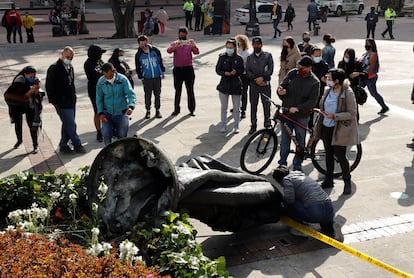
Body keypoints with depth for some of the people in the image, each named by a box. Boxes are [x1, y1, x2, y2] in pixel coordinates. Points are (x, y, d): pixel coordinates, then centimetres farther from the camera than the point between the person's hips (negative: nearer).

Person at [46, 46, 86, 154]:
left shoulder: (70, 67, 12)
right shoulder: (54, 69, -12)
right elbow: (49, 86, -11)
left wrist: (74, 96, 14)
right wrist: (54, 101, -11)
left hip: (71, 102, 8)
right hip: (62, 104, -8)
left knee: (67, 125, 14)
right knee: (71, 125, -3)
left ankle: (63, 145, 24)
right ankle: (77, 145, 9)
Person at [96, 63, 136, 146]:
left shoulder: (123, 79, -10)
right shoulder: (100, 82, -4)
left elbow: (131, 93, -16)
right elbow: (99, 98, 4)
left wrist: (131, 106, -34)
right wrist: (101, 113, -6)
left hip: (122, 113, -1)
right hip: (107, 113, 1)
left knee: (122, 135, 0)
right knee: (106, 134, -13)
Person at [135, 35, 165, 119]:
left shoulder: (155, 50, -4)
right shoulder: (138, 55, -4)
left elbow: (160, 61, 8)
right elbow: (138, 67, 7)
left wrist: (162, 72, 10)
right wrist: (141, 77, 6)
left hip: (157, 77, 1)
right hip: (147, 78, -1)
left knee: (157, 94, 8)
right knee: (147, 95, 5)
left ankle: (157, 110, 20)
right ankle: (148, 111, 18)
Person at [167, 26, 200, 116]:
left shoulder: (190, 44, 5)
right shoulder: (174, 43, 4)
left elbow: (196, 52, -11)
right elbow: (169, 50, -15)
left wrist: (194, 46, -32)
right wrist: (175, 46, -35)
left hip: (188, 69, 0)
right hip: (177, 69, 0)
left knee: (190, 90, 3)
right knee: (178, 90, 7)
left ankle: (192, 109, 9)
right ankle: (176, 109, 14)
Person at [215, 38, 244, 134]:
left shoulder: (238, 58, -1)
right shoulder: (222, 57, 1)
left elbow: (242, 70, 2)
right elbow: (217, 70, 1)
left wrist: (236, 72, -18)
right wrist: (225, 73, -17)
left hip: (236, 84, -1)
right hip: (224, 84, 1)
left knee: (236, 108, 4)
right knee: (223, 107, 8)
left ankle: (236, 126, 16)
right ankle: (223, 126, 18)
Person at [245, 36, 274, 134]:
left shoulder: (268, 55, 4)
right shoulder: (249, 57, 10)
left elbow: (271, 70, -4)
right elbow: (247, 72, 2)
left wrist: (262, 77, -16)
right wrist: (256, 79, -12)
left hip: (265, 84, -2)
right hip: (253, 84, 2)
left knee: (266, 105, -1)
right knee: (253, 105, 5)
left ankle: (267, 124, 10)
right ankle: (253, 125, 13)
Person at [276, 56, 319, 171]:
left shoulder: (314, 82, -10)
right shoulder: (292, 73, -2)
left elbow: (312, 101, -13)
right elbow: (283, 85, 7)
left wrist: (297, 108, -24)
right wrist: (280, 91, -17)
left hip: (301, 116, -2)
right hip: (286, 113, 2)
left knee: (300, 141, 9)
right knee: (285, 140, 9)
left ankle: (297, 165, 23)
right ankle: (282, 163, 21)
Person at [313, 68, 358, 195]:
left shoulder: (348, 94, -17)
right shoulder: (327, 90, 4)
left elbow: (352, 114, -17)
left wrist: (335, 116, -25)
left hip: (339, 129, -6)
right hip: (326, 127, 6)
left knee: (340, 156, 0)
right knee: (328, 154, 15)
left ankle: (347, 182, 18)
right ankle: (328, 180, 29)